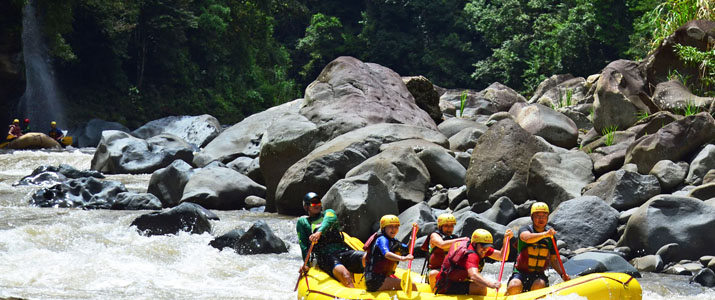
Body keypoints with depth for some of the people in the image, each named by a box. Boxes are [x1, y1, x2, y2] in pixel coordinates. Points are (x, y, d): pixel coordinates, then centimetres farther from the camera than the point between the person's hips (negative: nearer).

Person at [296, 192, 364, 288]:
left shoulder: (329, 212, 26)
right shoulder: (302, 222, 23)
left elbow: (329, 220, 0)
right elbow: (303, 245, 12)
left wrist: (320, 232, -23)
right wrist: (306, 264, -6)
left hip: (343, 251, 3)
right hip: (325, 256, -3)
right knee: (345, 276, -35)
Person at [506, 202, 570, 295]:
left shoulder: (550, 237, 9)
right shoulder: (524, 229, -4)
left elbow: (553, 260, 16)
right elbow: (527, 238, -30)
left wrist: (562, 274, -1)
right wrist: (544, 234, -43)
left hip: (538, 276, 2)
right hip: (521, 273, -2)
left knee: (539, 285, -32)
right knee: (514, 287, -32)